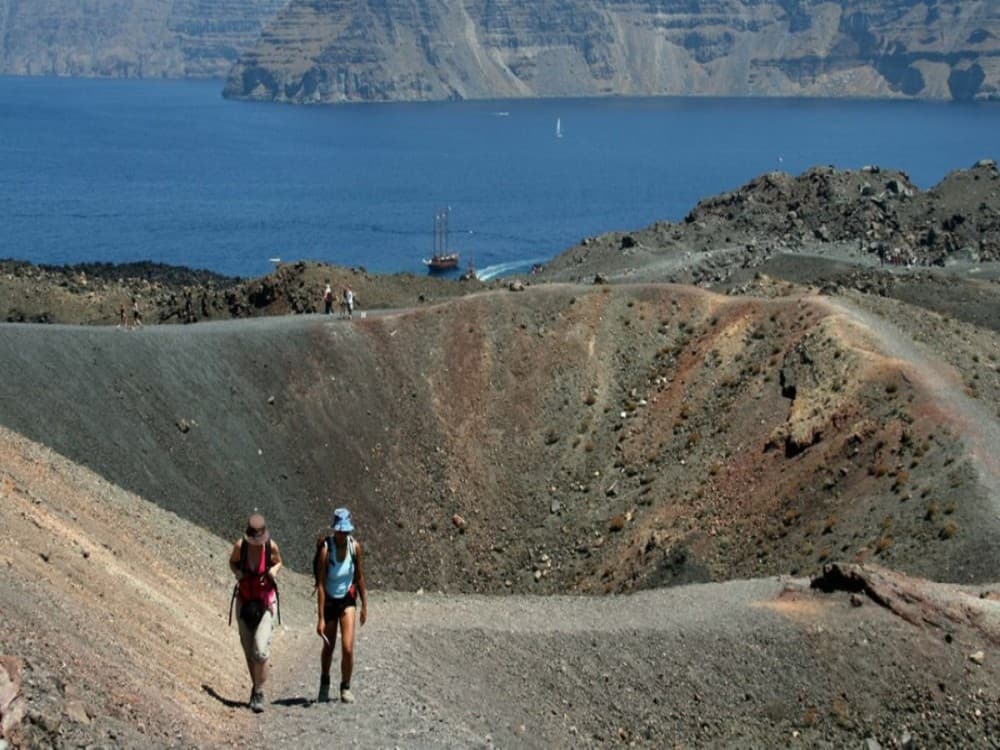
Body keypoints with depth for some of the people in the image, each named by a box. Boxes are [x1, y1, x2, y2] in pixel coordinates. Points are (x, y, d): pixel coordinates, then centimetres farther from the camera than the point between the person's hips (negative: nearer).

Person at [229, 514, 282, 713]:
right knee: (248, 651, 8)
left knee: (261, 650, -14)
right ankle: (256, 686, 29)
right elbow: (232, 562, 8)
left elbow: (278, 562, 8)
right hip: (245, 601, 2)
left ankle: (259, 692, 0)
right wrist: (237, 573, -13)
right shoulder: (240, 546, -12)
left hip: (266, 601, -2)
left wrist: (274, 571, -14)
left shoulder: (271, 546, -13)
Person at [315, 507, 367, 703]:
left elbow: (360, 577, 3)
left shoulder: (355, 546, -10)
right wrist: (321, 618, -23)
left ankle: (345, 687, 8)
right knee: (328, 647, 13)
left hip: (348, 599, 2)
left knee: (348, 647, -11)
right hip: (330, 601, -2)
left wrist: (364, 606, 7)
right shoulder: (326, 549, -21)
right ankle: (324, 684, 38)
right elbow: (321, 585, -21)